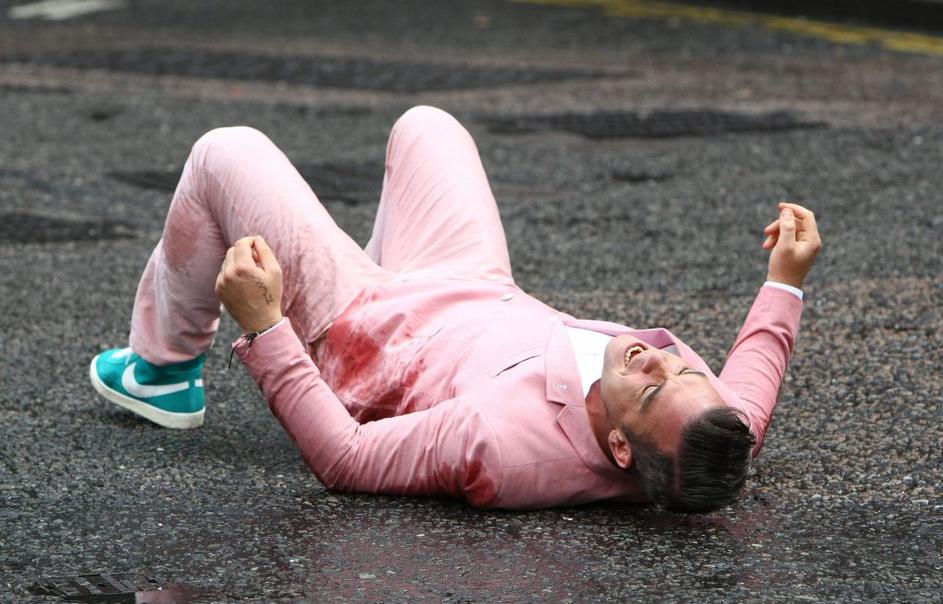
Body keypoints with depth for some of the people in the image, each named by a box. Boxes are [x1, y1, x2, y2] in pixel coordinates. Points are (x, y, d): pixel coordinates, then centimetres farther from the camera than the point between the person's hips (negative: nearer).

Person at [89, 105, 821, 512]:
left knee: (226, 152, 3)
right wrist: (786, 284, 0)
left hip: (363, 335, -6)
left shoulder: (509, 445, -48)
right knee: (422, 123, 25)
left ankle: (163, 373, 29)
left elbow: (345, 459, -35)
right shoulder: (716, 436, -31)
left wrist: (263, 327, -36)